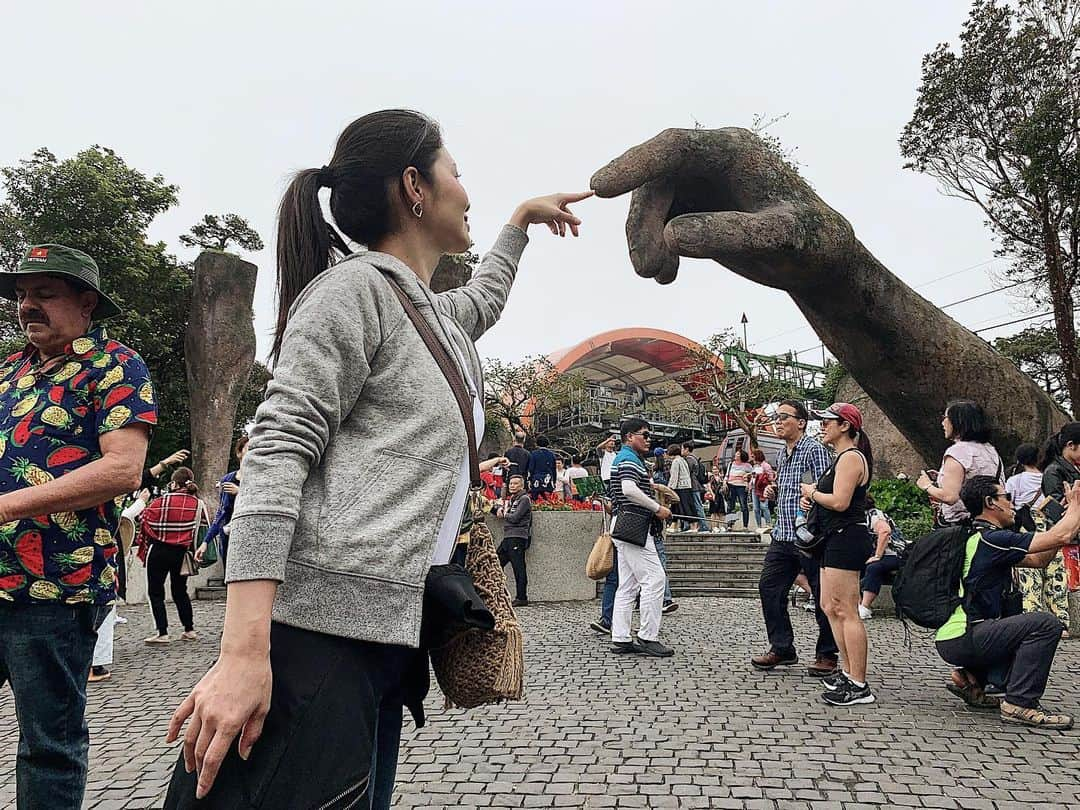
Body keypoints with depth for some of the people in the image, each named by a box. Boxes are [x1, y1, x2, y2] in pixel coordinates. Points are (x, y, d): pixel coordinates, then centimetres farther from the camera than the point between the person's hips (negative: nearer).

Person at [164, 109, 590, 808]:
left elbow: (484, 299, 49)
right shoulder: (354, 288, -4)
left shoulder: (439, 315, 23)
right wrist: (243, 651, -23)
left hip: (390, 635, 9)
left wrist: (524, 218, 54)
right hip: (319, 626, -9)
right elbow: (276, 455, -15)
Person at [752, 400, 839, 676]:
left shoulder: (814, 449, -9)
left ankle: (827, 655, 15)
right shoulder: (781, 455, 16)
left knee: (823, 596, 2)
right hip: (783, 535, 9)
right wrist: (773, 491, 7)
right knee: (768, 587, 7)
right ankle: (782, 648, 18)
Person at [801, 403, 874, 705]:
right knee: (829, 607, 15)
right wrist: (813, 500, 5)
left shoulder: (850, 457, -14)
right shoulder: (843, 457, 20)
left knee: (846, 612, -8)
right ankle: (849, 672, 24)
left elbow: (839, 502, -24)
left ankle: (858, 686, -3)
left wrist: (812, 492, -7)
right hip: (836, 540, 11)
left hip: (847, 539, -11)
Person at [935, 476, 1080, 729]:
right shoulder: (992, 539, -14)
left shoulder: (978, 539, 17)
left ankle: (973, 676, 17)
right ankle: (1020, 704, -11)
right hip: (961, 639, -10)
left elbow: (1039, 560, 22)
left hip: (950, 638, 10)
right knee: (1046, 624, -14)